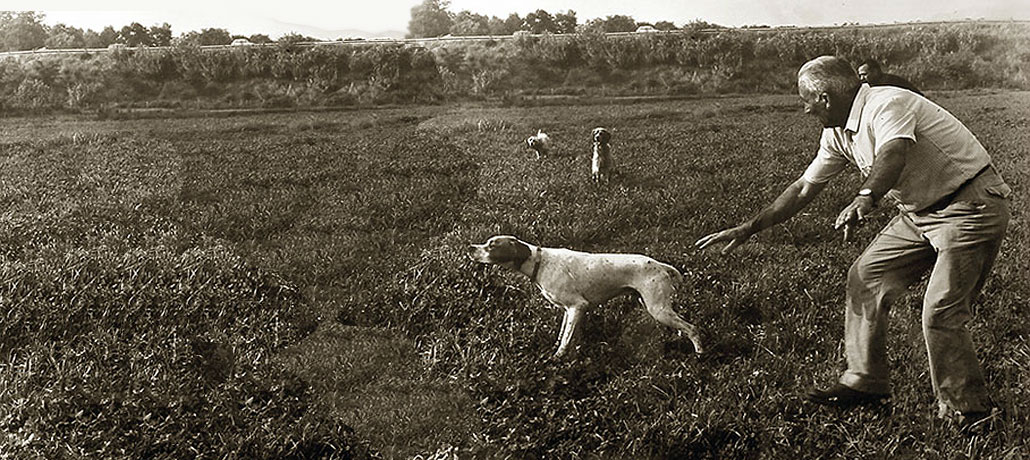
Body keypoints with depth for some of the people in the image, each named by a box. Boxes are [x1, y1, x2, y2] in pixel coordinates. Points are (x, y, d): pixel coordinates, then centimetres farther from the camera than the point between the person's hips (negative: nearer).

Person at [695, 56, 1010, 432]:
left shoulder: (888, 105, -23)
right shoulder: (839, 133, 4)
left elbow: (894, 154, -44)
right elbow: (804, 188, 11)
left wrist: (865, 199, -63)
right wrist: (749, 229, 11)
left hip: (973, 206, -9)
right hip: (920, 212, 9)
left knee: (940, 312, -14)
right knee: (865, 277, 7)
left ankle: (965, 412, 5)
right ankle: (865, 382, 18)